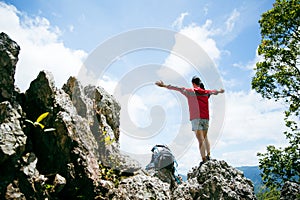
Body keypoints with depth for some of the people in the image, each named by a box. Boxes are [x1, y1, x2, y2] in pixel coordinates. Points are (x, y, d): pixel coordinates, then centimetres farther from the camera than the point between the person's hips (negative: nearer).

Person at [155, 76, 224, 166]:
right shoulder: (206, 92, 13)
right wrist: (220, 91, 57)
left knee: (200, 140, -6)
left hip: (196, 118, -5)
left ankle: (204, 160, -7)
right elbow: (214, 91, 34)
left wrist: (164, 86, -8)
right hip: (206, 118, 6)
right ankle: (208, 155, 26)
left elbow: (178, 88, -8)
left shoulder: (191, 91, -2)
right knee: (205, 137, 21)